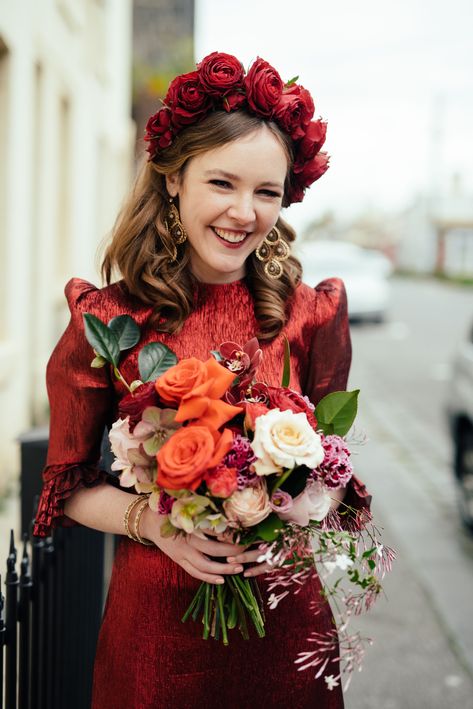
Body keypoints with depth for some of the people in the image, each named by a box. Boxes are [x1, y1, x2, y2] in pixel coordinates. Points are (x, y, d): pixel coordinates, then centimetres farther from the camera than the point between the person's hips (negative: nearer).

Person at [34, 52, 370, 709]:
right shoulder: (108, 321, -7)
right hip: (153, 616, -1)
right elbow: (71, 484, -1)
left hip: (281, 615, 1)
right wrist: (153, 521, -18)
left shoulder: (313, 317, -4)